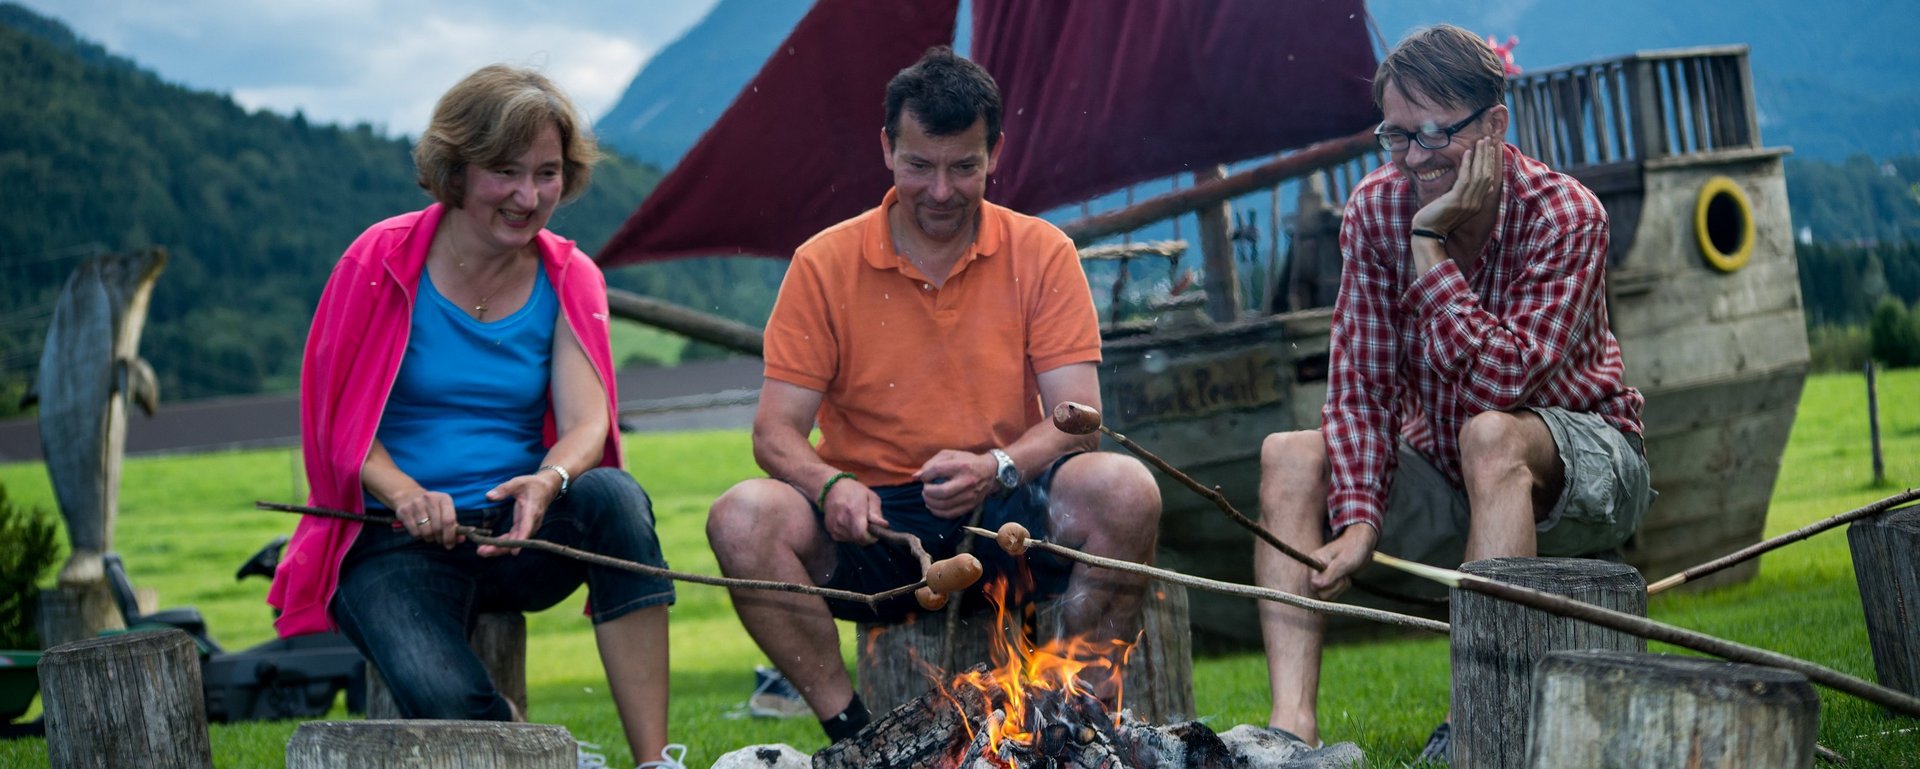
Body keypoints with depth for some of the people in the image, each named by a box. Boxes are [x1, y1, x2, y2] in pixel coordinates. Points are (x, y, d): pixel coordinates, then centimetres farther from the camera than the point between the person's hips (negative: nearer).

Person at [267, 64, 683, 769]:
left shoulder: (569, 280, 5)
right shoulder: (383, 262, -3)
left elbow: (586, 423, -8)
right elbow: (340, 421, -2)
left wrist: (548, 482, -32)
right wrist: (405, 494, -23)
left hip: (518, 533, 3)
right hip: (399, 542, -3)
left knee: (615, 494, -32)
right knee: (448, 704, -33)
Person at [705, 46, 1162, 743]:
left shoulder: (1042, 254, 3)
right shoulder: (824, 265, 2)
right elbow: (775, 431, -1)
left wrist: (996, 468, -24)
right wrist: (831, 485, -24)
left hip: (1005, 516, 0)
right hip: (874, 523, 0)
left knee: (1125, 489, -29)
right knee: (743, 517, -28)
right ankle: (851, 730, -18)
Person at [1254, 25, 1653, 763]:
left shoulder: (1564, 216, -21)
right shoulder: (1376, 208, -9)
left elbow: (1501, 381, -32)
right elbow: (1361, 388, -10)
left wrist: (1430, 246, -32)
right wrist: (1358, 520, -23)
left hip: (1581, 466, -5)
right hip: (1446, 479, 5)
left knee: (1489, 434, -36)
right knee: (1289, 457, -15)